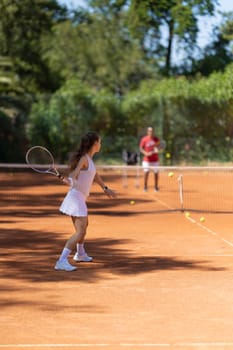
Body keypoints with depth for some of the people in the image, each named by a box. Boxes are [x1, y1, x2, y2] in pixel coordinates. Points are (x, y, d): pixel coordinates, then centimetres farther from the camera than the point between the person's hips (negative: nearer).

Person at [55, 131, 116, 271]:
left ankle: (80, 254, 52)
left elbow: (95, 175, 26)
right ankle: (62, 261, -25)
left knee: (84, 226, 30)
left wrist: (105, 188, 38)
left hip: (80, 198, 10)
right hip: (76, 198, -10)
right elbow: (74, 174, -31)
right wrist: (71, 181, -53)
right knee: (80, 232, -18)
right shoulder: (83, 159, -17)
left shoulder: (89, 158, 10)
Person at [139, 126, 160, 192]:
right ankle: (145, 187, 4)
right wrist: (146, 153, -18)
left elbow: (158, 147, 12)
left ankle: (156, 187, 13)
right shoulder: (144, 139, -4)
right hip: (147, 159, -2)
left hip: (155, 159, 2)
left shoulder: (156, 139, 2)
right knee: (146, 172, -7)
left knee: (156, 173, 2)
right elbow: (141, 149, -2)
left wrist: (157, 149, -12)